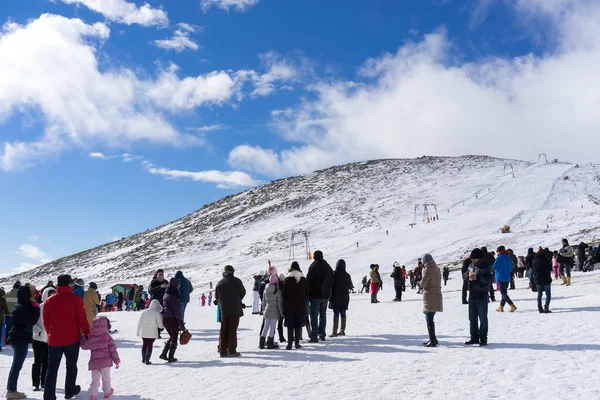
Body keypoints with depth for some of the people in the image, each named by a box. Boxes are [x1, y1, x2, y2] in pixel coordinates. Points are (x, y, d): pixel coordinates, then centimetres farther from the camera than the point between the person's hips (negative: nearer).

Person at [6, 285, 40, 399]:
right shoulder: (23, 308, -19)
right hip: (21, 339, -10)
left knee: (16, 365, 16)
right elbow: (32, 321, -21)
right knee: (17, 365, -4)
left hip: (17, 338, 10)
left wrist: (34, 306, 7)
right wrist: (36, 307, -14)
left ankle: (11, 389, 23)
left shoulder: (20, 306, 11)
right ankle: (11, 391, 1)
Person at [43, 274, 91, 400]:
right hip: (72, 339, -2)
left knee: (52, 368, 5)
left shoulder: (49, 301, 3)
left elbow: (46, 321, 10)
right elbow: (82, 318, -9)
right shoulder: (75, 298, -10)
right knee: (71, 366, 15)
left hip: (54, 340, 3)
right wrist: (87, 333, 3)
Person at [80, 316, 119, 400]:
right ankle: (107, 392, 30)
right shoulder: (107, 338, -11)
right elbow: (113, 350, -8)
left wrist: (83, 337, 28)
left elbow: (84, 346, 13)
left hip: (94, 363, 2)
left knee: (95, 380, 12)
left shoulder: (90, 339, -4)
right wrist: (117, 361, 2)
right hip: (105, 362, -2)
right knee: (106, 378, 16)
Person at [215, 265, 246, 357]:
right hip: (235, 309, -3)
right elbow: (243, 292, 4)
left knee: (223, 330, 9)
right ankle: (232, 351, -4)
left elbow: (216, 297, 10)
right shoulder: (236, 281, -5)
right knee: (232, 330, -2)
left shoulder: (219, 283, 4)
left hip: (223, 310, 3)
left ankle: (222, 350, 9)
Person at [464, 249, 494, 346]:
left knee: (483, 319, 0)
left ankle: (483, 339, 8)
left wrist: (478, 278, -25)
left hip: (482, 296, -7)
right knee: (472, 318, 12)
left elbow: (490, 280, -19)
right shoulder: (471, 265, 10)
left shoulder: (487, 267, -9)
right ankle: (474, 338, 21)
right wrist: (467, 276, -3)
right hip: (472, 295, 7)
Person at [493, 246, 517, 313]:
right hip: (507, 278, 7)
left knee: (503, 293, -7)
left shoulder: (499, 258, -11)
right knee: (504, 293, 14)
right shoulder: (509, 258, 10)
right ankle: (501, 307, 19)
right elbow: (511, 269, 16)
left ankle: (512, 306, -19)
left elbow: (494, 267, -12)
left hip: (500, 278, -7)